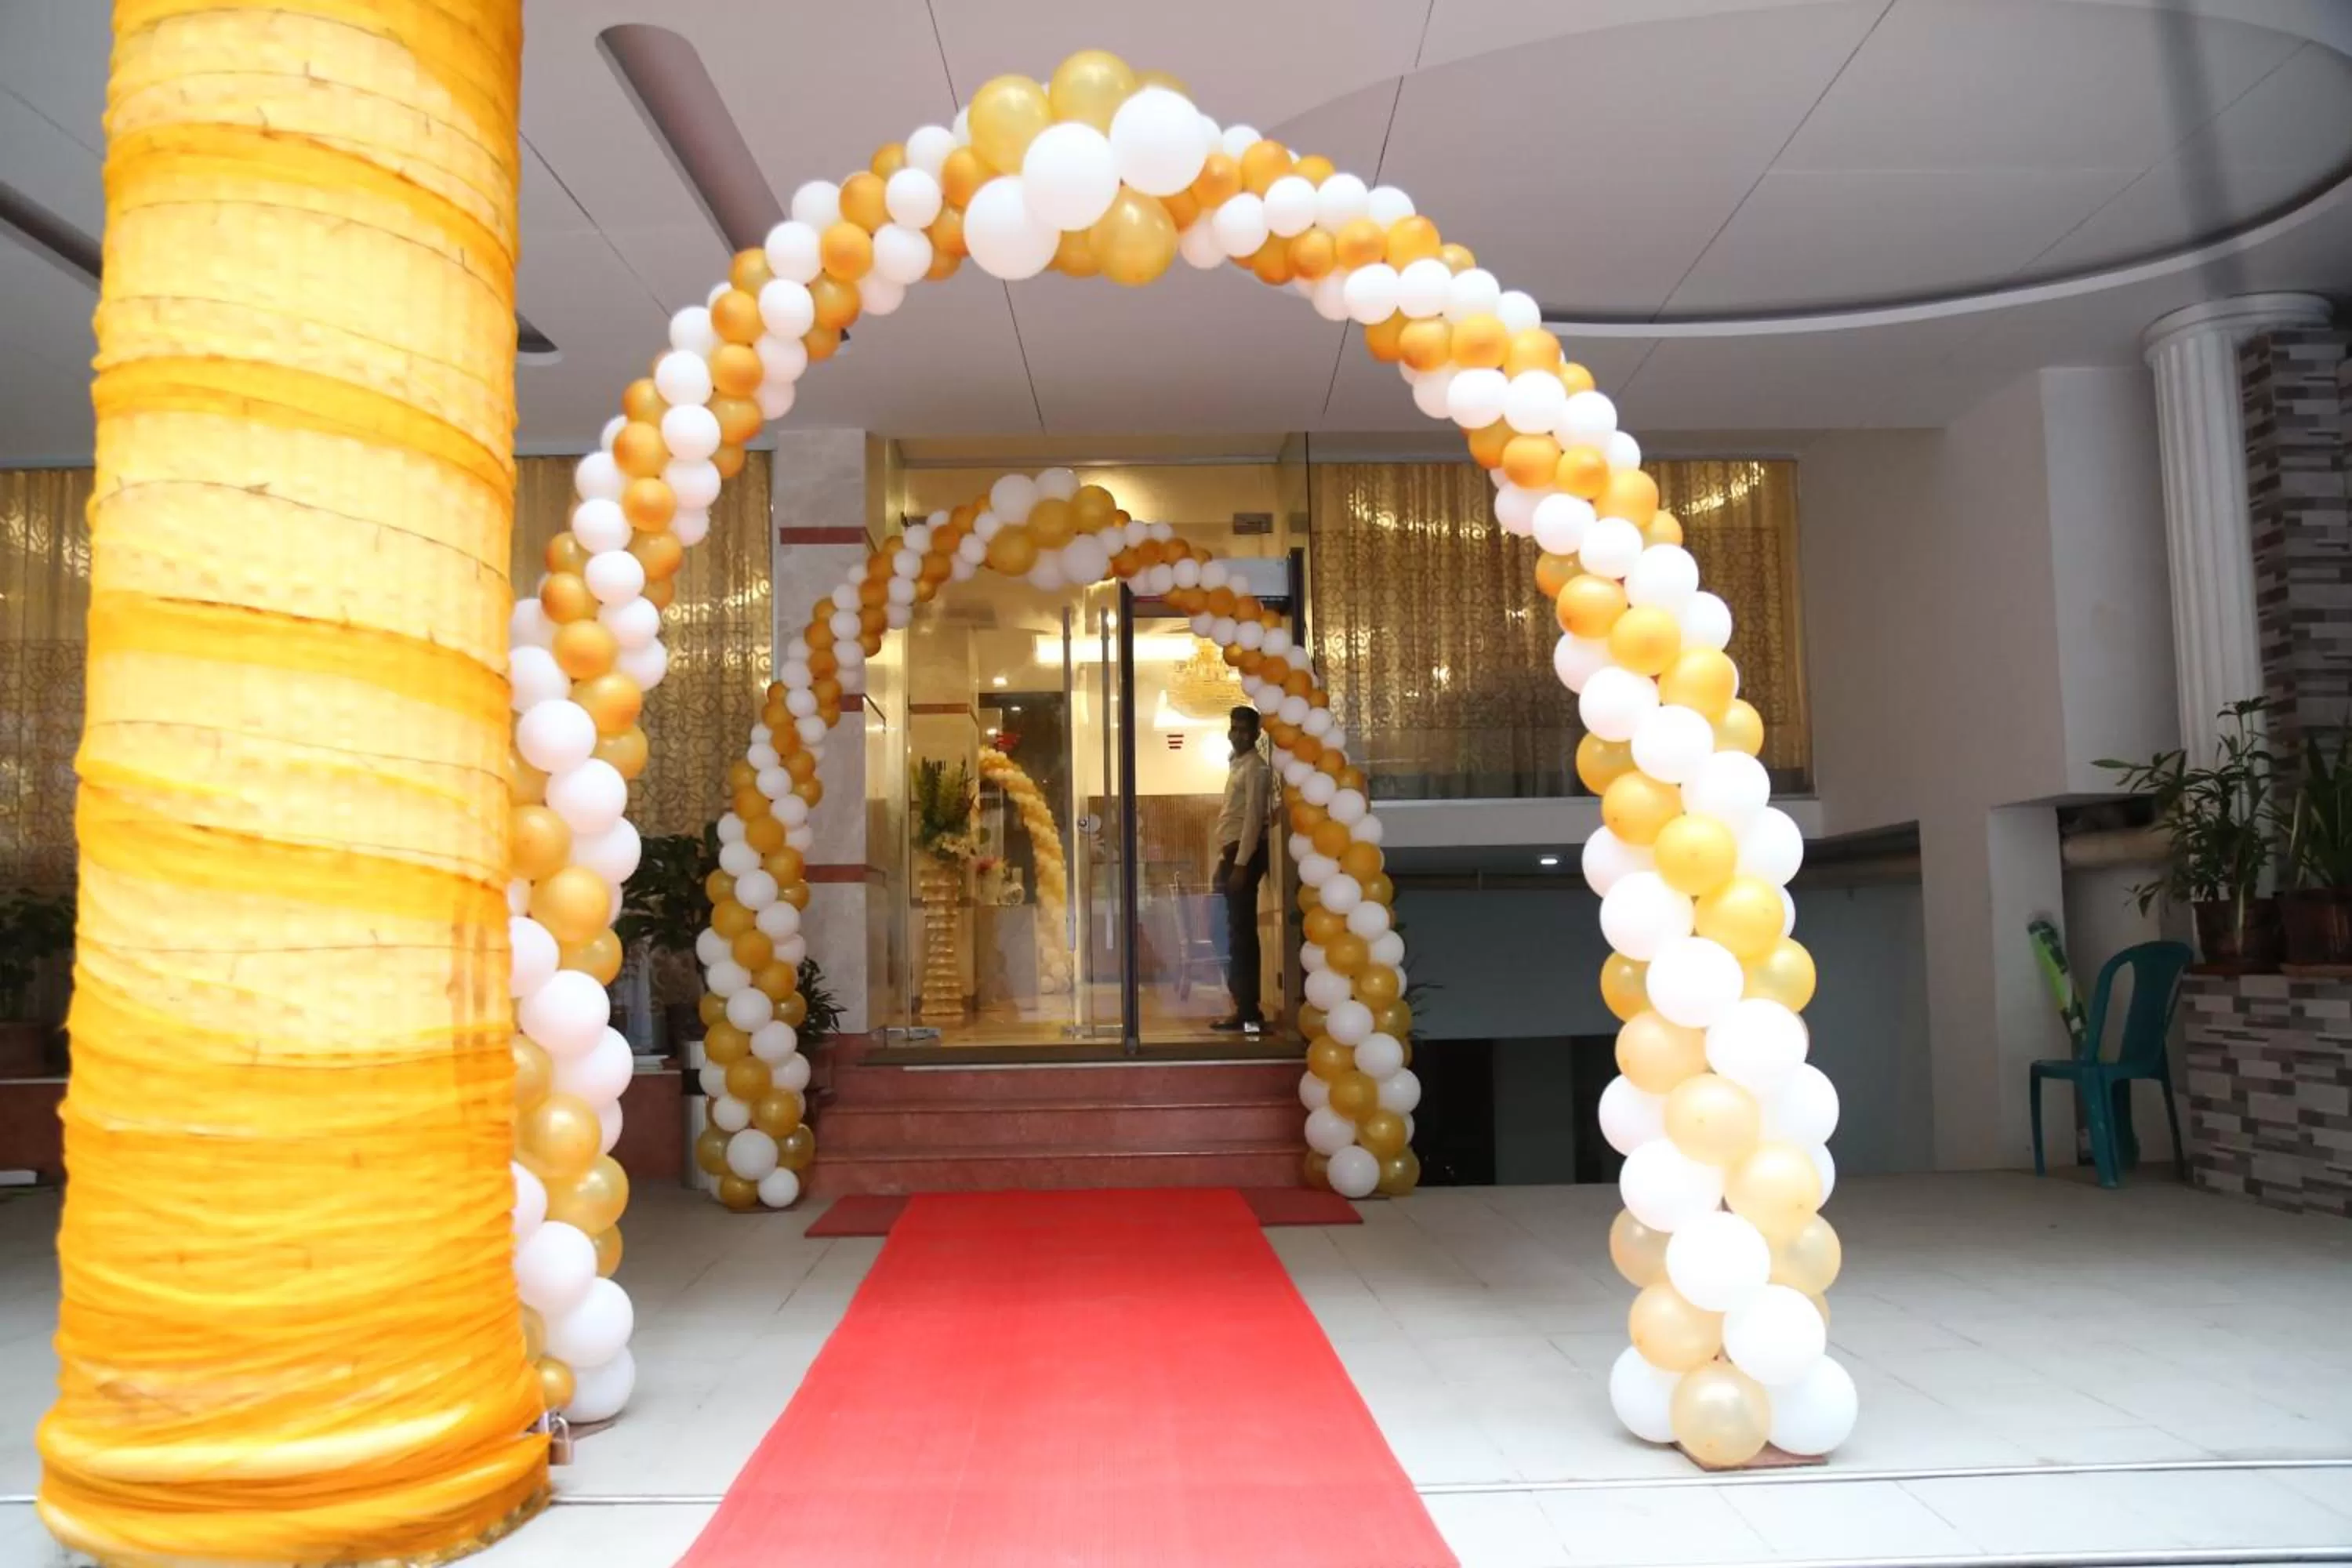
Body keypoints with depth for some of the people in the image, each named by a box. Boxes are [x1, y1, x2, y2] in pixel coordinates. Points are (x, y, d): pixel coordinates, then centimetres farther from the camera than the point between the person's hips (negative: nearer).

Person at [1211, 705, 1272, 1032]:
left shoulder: (1256, 768, -10)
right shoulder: (1238, 766, 20)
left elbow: (1254, 818, -17)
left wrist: (1240, 864, -22)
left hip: (1245, 855, -10)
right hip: (1233, 853, 10)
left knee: (1241, 932, -9)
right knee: (1238, 932, 10)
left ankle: (1247, 1011, -7)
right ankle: (1247, 1008, 14)